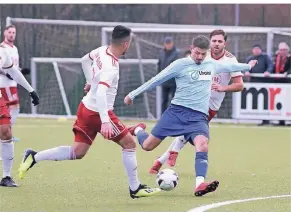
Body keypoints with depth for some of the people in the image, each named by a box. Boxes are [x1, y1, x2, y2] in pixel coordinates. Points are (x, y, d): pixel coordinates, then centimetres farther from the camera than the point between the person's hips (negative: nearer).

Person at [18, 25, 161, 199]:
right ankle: (135, 189, 9)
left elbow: (85, 60, 22)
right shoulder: (111, 67, -26)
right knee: (129, 143, 3)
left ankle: (34, 157, 6)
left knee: (77, 152, 13)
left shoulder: (102, 51, 0)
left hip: (86, 108, 9)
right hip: (98, 113, -9)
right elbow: (100, 93, -36)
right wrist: (105, 121, -41)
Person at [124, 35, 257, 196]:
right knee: (148, 145, -2)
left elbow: (229, 66, 34)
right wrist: (133, 94, 4)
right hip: (177, 111, -2)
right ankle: (138, 130, 35)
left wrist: (247, 66, 49)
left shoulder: (211, 65, 13)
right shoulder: (180, 65, -3)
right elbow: (156, 80, 0)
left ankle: (200, 185, -39)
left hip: (199, 116, 3)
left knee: (202, 145, -28)